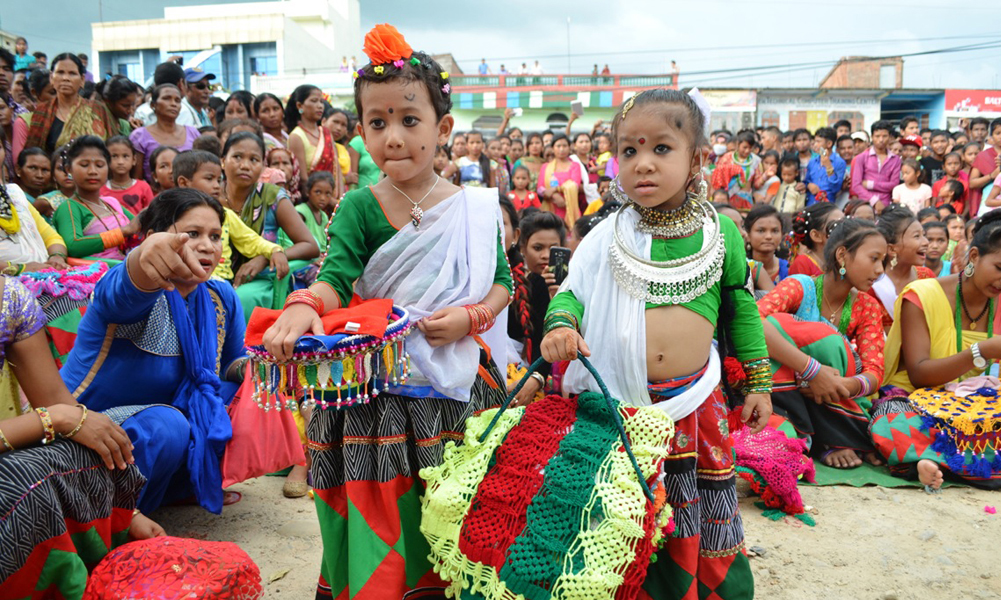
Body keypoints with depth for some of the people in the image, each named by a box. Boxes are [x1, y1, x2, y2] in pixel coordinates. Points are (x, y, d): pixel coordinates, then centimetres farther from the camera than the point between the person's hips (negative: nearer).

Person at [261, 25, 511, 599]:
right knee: (379, 517, 4)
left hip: (456, 384, 2)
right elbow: (336, 277, -11)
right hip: (376, 387, -1)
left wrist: (469, 318, -11)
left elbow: (502, 281, 7)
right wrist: (305, 306, -32)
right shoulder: (360, 208, -3)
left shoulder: (477, 207, 2)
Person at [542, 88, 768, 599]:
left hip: (696, 398, 1)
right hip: (619, 399, -1)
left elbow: (741, 309, 9)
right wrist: (560, 326, -20)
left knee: (708, 512, 14)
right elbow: (572, 292, 2)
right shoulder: (608, 238, -2)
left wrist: (757, 383, 12)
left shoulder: (720, 233, 2)